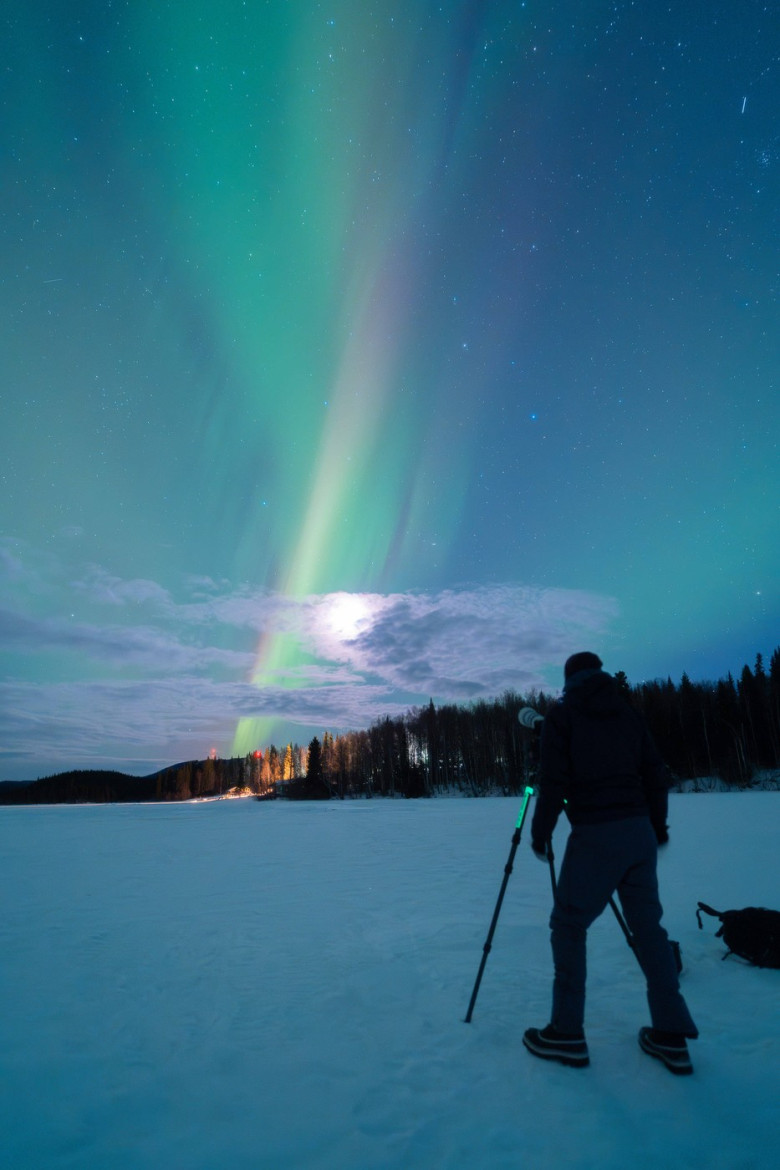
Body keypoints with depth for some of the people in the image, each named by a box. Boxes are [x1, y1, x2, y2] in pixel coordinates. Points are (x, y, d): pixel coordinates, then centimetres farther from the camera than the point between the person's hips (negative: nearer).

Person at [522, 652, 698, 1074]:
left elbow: (554, 780, -10)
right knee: (648, 926, 15)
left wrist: (540, 831, 1)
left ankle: (567, 1033, 10)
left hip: (595, 834, -5)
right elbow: (655, 773, 10)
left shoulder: (561, 714, -3)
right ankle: (671, 1035, 20)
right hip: (639, 830, 6)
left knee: (568, 924, 7)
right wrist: (657, 826, 21)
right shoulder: (628, 713, 10)